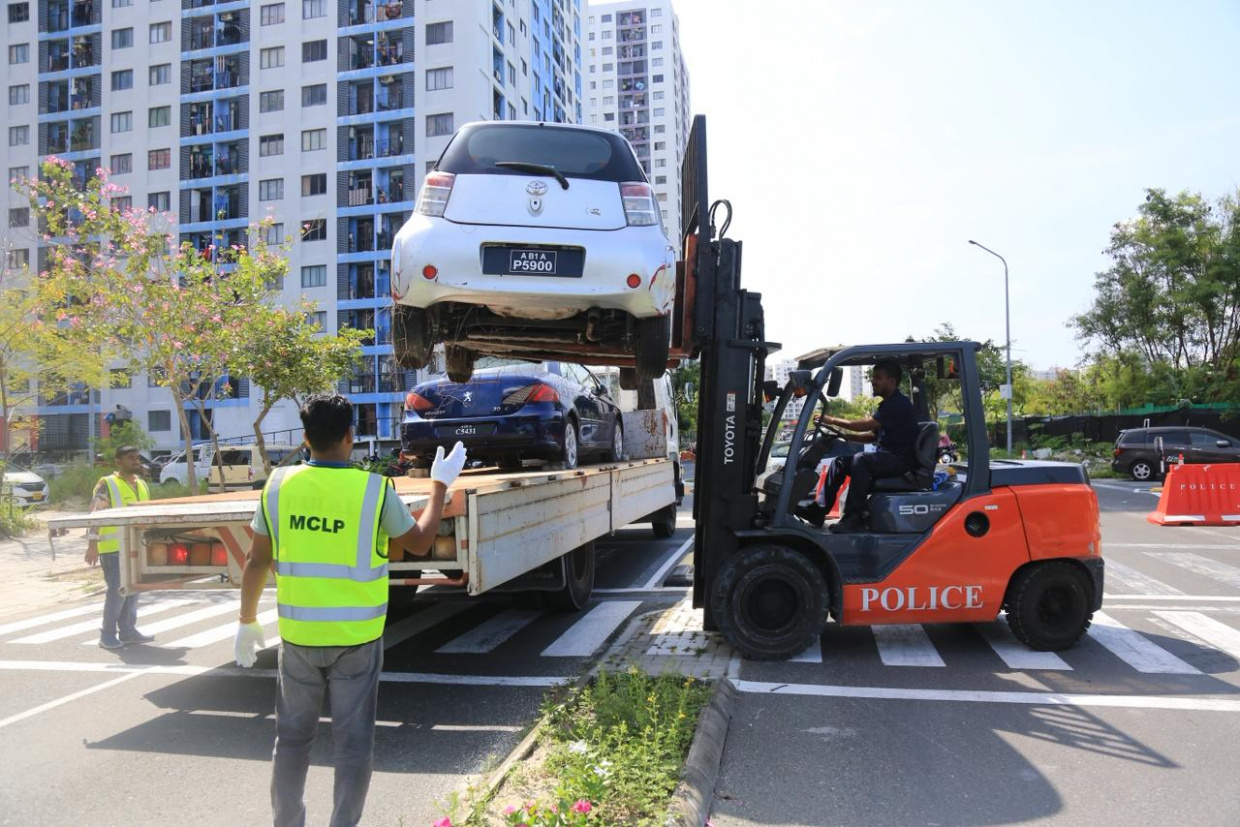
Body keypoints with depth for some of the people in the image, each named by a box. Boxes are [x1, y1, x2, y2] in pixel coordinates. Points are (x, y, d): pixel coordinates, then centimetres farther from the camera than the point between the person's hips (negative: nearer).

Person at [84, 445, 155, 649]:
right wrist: (92, 545, -19)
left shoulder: (142, 485, 13)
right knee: (117, 591, -6)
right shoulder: (106, 485, -8)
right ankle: (107, 634, 8)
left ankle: (128, 630, 21)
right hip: (113, 548, -7)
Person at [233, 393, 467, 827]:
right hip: (356, 636, -3)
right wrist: (440, 486, 12)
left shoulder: (278, 485, -5)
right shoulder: (375, 489, -12)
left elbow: (257, 561, 2)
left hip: (298, 633, 3)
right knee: (353, 741, 10)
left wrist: (247, 620, 16)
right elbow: (420, 542, 1)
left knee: (293, 736, 19)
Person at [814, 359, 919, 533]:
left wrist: (832, 420, -17)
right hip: (887, 458, 10)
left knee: (860, 459, -33)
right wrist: (843, 436, 7)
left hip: (900, 460, -10)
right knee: (840, 461, 3)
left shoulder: (899, 404, -15)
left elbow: (865, 424, -23)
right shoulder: (888, 404, 18)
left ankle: (854, 518, -32)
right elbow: (872, 435, 20)